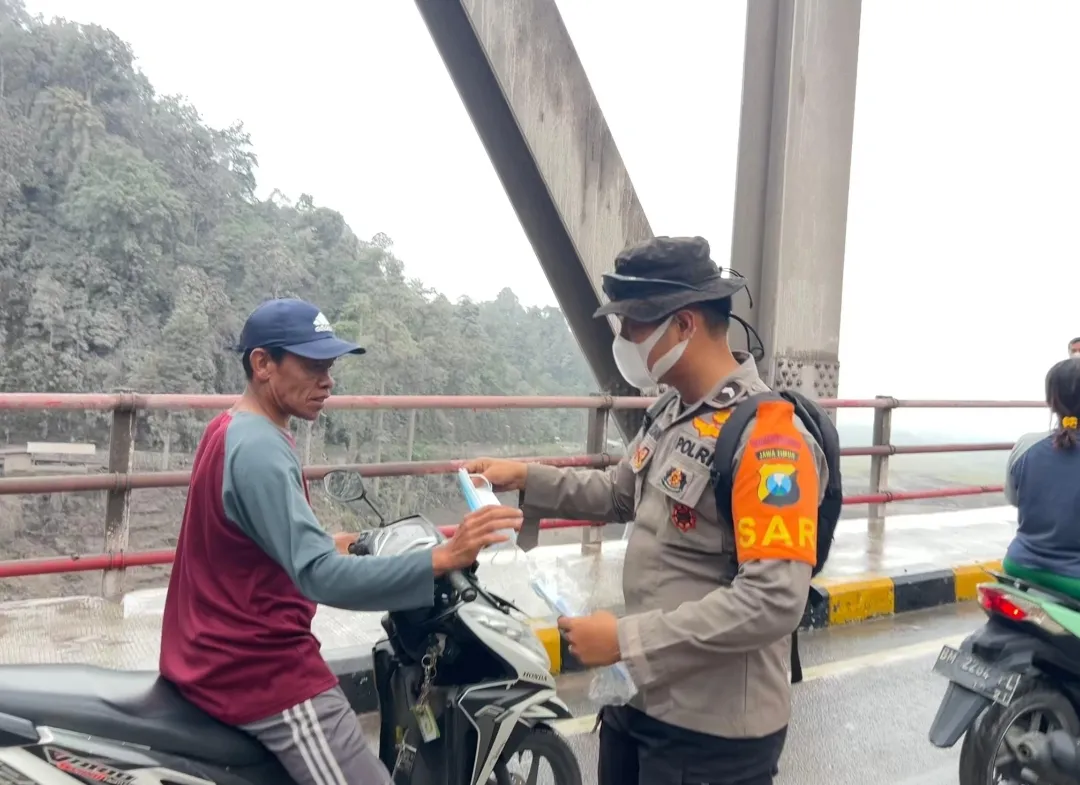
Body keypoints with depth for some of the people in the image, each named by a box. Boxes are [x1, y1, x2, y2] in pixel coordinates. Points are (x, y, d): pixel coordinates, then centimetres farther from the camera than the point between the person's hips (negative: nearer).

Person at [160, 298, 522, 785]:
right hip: (263, 672, -11)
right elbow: (321, 577, -34)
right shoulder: (258, 450, -24)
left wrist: (339, 544, 17)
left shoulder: (230, 430, 9)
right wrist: (442, 559, -42)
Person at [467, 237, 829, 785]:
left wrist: (627, 639, -25)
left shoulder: (767, 437, -23)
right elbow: (621, 495, 18)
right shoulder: (675, 414, 5)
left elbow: (773, 601, -28)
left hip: (712, 730, -8)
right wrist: (526, 478, 5)